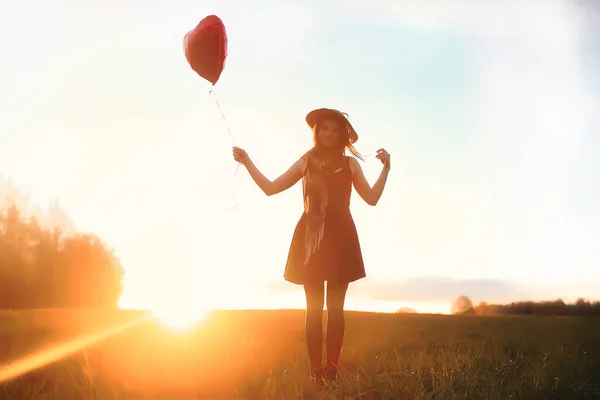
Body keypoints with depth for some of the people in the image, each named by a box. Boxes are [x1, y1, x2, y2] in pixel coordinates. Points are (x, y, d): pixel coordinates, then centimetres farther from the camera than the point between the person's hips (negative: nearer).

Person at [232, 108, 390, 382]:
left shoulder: (350, 164, 10)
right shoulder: (306, 163, 10)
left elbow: (372, 198, 5)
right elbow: (270, 188, 7)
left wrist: (386, 168, -3)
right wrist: (247, 163, 0)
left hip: (340, 238, 0)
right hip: (311, 238, 0)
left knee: (335, 308, 0)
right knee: (314, 308, -1)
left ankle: (332, 369, 2)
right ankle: (315, 370, 0)